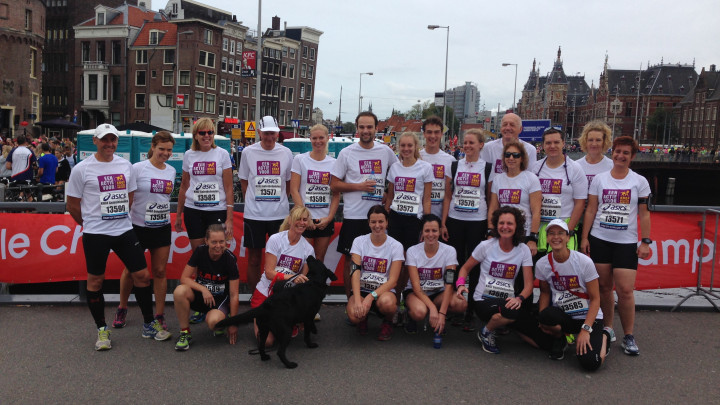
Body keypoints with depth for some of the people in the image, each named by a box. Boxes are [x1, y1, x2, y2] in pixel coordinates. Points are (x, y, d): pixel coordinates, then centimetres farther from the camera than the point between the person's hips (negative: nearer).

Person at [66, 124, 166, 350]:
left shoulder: (126, 166, 7)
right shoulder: (82, 169, -5)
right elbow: (72, 205, 1)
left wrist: (120, 218, 15)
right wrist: (91, 223, 9)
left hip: (124, 231, 4)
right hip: (95, 235, -3)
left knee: (142, 274, 3)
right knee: (95, 280, 6)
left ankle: (149, 324, 18)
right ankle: (102, 329, 22)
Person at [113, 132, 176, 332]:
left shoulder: (171, 171, 6)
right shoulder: (138, 168, -10)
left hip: (162, 227, 3)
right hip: (138, 227, -3)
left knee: (159, 272, 4)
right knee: (130, 270, 10)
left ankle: (159, 316, 12)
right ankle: (122, 309, 31)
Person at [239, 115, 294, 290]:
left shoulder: (286, 153, 3)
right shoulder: (248, 152, 2)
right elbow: (244, 181, 9)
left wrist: (278, 198, 5)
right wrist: (252, 201, 5)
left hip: (280, 214, 1)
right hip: (253, 214, 0)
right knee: (254, 258, 7)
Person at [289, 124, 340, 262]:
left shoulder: (333, 163, 7)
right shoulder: (300, 159, 1)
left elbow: (336, 194, 6)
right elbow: (294, 190, -4)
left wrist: (329, 217, -6)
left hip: (326, 219, 2)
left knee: (319, 259, 10)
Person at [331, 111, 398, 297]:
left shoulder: (386, 151, 5)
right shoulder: (347, 153, -2)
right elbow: (334, 185, -2)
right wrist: (359, 186, -14)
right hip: (353, 216, -2)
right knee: (350, 260, 5)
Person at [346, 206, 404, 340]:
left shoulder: (396, 246, -3)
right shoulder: (359, 241, 0)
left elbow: (393, 280, -10)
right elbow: (355, 273, -11)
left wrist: (371, 297, -24)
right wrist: (357, 300, -26)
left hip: (384, 291, -1)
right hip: (362, 290, 1)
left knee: (386, 302, -37)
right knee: (354, 315, -31)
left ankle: (388, 322, 1)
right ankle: (363, 318, 9)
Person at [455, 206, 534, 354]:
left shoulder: (523, 250, 1)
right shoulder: (486, 246, -2)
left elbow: (528, 284, -2)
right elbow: (465, 268, 8)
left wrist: (519, 298, -24)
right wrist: (461, 284, -13)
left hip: (507, 301, 3)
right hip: (484, 301, -3)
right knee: (510, 312, -34)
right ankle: (486, 333, -1)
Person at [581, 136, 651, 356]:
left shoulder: (640, 182, 3)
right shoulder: (599, 179, 6)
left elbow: (644, 214, 3)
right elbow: (590, 210, 6)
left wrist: (645, 242, -2)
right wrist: (584, 238, 2)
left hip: (627, 242, -1)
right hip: (599, 239, 2)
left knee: (625, 290, -7)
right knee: (604, 287, 7)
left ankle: (629, 337, 5)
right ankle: (607, 327, 23)